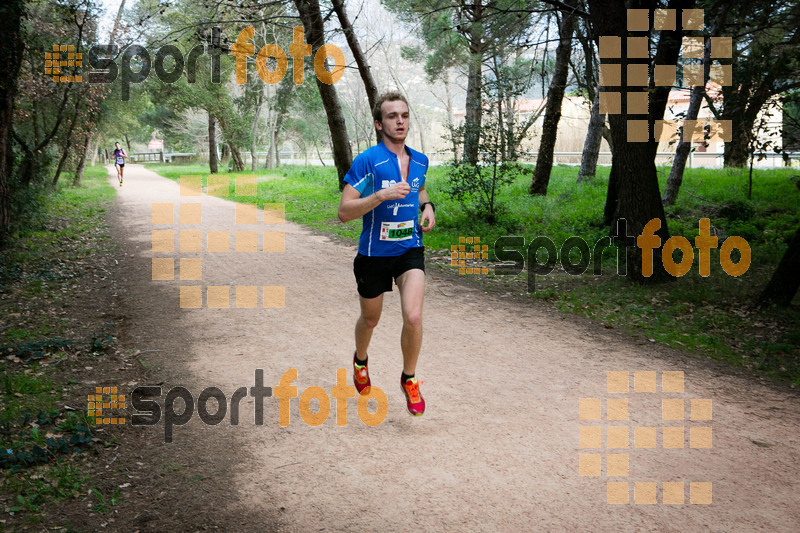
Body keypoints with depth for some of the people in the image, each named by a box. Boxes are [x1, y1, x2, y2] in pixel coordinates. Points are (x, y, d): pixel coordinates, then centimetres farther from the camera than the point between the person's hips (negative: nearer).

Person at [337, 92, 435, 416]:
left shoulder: (419, 161, 3)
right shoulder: (367, 161, -15)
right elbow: (344, 212, -19)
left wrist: (427, 207, 6)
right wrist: (381, 195, -31)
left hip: (410, 250, 3)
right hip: (374, 255, -3)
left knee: (413, 318, -16)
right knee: (370, 320, 17)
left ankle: (409, 379, 9)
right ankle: (360, 361, 51)